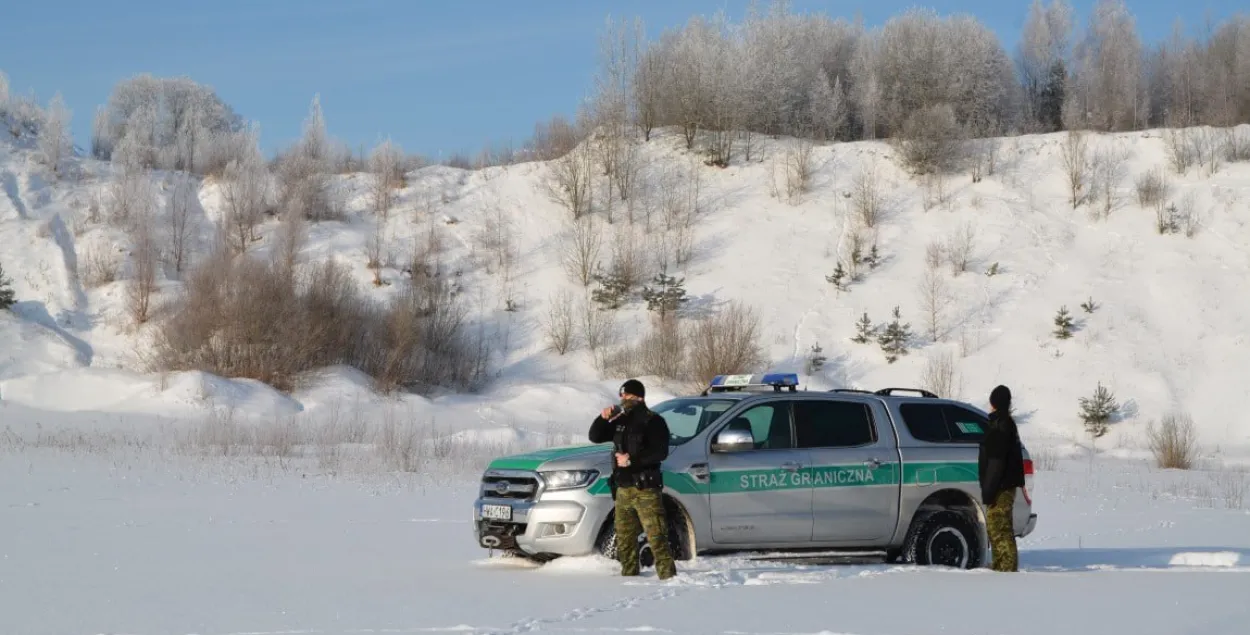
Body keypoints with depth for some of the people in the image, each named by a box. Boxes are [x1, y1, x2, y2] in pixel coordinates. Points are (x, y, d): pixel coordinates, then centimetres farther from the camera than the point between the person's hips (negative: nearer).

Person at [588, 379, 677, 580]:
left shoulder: (652, 421, -4)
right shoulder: (620, 421, 17)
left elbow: (660, 452, -14)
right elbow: (595, 437, 17)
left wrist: (632, 460, -19)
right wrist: (603, 419, -1)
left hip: (645, 488, -8)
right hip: (623, 488, 8)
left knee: (656, 535, -14)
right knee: (624, 537, 13)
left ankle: (667, 574, -17)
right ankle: (629, 574, 21)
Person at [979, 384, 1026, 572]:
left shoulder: (1000, 425, -14)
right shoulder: (1007, 423, 17)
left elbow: (996, 461, -20)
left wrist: (989, 490, -20)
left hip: (1001, 488, -11)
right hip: (1005, 486, 11)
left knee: (1000, 530, -11)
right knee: (995, 528, 17)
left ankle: (1008, 569, -13)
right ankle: (1000, 568, 23)